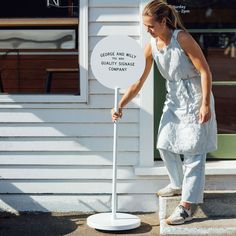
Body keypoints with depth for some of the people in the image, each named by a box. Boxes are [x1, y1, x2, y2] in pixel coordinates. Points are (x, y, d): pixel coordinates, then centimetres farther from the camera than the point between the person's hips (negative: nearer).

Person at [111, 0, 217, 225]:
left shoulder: (182, 38, -20)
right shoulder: (151, 46, -2)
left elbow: (205, 71, -17)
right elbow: (138, 82, 0)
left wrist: (205, 104, -20)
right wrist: (120, 107, -6)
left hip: (195, 99, -7)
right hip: (174, 100, 7)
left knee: (193, 151, -5)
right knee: (164, 145, 12)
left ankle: (186, 206, -4)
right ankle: (178, 184, 38)